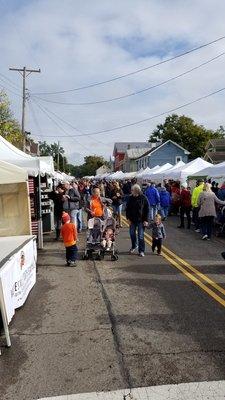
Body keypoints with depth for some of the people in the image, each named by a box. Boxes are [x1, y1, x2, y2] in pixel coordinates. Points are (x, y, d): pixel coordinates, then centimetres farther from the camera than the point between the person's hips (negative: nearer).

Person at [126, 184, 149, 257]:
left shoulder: (143, 198, -10)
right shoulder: (131, 198, -2)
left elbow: (147, 209, -6)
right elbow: (127, 209, 4)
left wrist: (146, 220, -9)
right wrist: (128, 218, -3)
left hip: (141, 220, -3)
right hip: (132, 219, 3)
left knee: (141, 236, 0)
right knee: (132, 234, 14)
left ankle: (141, 251, 11)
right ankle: (134, 246, 39)